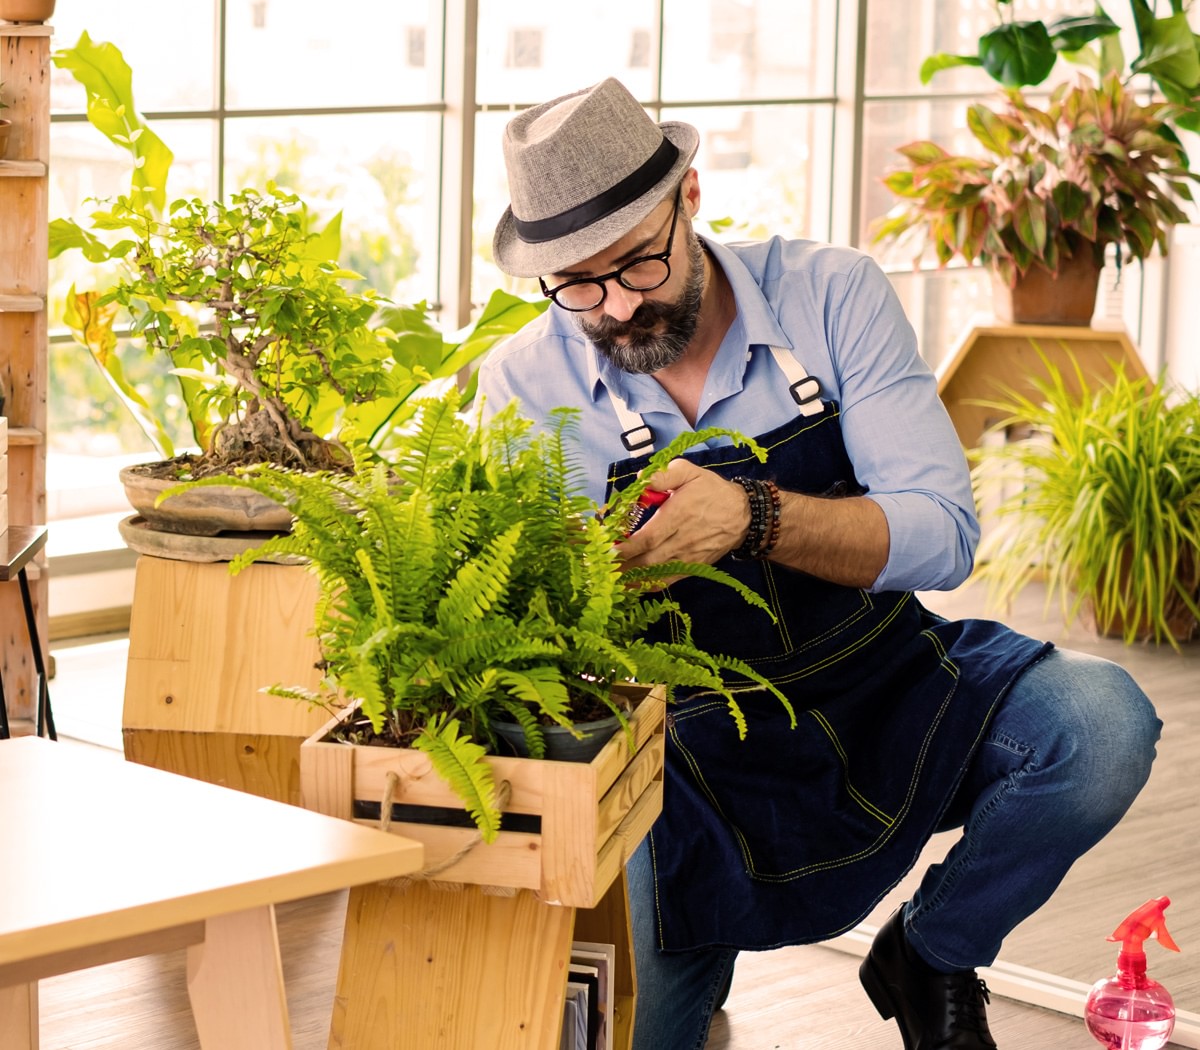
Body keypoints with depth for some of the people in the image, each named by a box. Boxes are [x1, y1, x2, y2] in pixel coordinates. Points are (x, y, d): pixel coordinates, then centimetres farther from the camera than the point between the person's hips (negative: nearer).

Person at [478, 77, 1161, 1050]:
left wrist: (754, 517, -35)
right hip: (698, 745, -1)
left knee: (1100, 726, -26)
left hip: (886, 687, 1)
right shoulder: (526, 383, -10)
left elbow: (943, 534, -18)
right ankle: (705, 936, 21)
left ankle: (931, 956, 3)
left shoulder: (831, 294, -11)